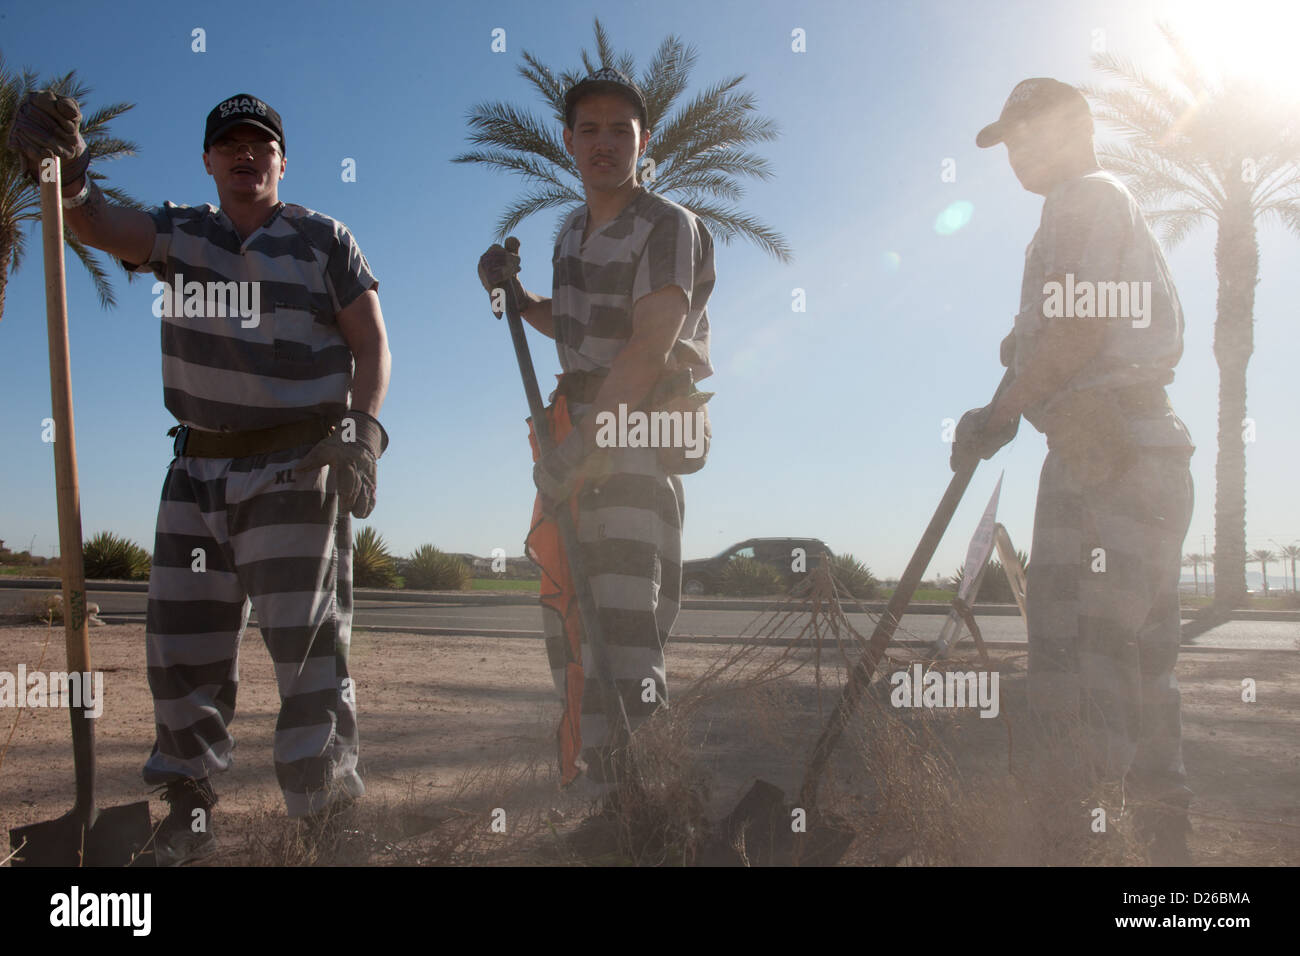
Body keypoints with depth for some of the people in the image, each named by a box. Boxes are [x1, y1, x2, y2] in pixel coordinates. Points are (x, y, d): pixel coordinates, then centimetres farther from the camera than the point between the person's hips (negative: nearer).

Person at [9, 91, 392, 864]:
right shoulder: (178, 234, 12)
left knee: (307, 641, -5)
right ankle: (188, 815, 18)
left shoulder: (325, 239, 3)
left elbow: (372, 346, -2)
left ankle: (329, 813, 3)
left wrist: (361, 431, -17)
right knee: (182, 645, 6)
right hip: (201, 468, 5)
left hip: (297, 469, -4)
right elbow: (99, 225, -6)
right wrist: (66, 171, -28)